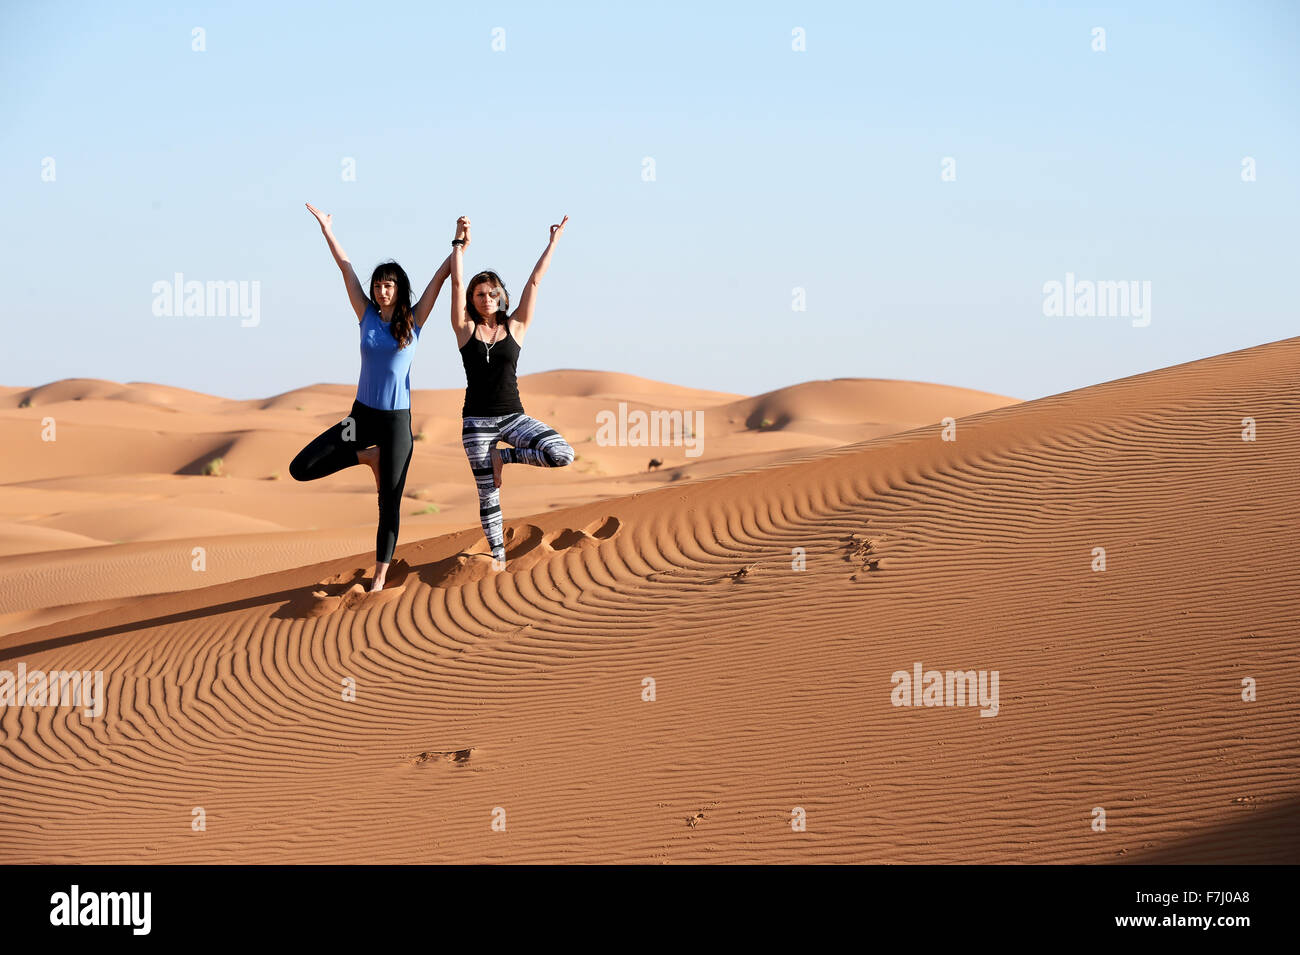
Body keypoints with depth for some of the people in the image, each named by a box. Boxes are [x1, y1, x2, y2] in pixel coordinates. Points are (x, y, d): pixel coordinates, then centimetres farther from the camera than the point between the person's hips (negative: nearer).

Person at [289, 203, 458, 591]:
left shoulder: (412, 321, -1)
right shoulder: (367, 316, 3)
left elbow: (441, 276, -3)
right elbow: (346, 268, 1)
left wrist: (459, 247, -9)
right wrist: (327, 231, -1)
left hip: (397, 421, -2)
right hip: (362, 415, 2)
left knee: (390, 504, 1)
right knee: (301, 469, -5)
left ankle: (379, 579, 10)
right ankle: (368, 456, 15)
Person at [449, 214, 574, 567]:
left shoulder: (515, 327, 3)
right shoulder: (466, 329, 1)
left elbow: (534, 283, 0)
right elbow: (457, 283, -8)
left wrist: (553, 243, -1)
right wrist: (459, 242, -12)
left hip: (513, 416, 1)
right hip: (477, 420, -1)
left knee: (562, 454, -21)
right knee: (487, 492, 2)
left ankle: (503, 457, 4)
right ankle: (498, 558, 19)